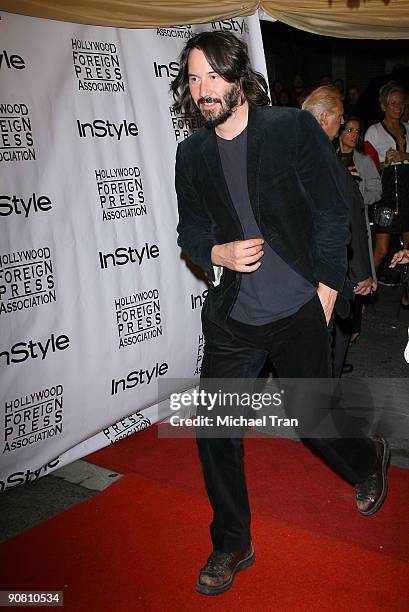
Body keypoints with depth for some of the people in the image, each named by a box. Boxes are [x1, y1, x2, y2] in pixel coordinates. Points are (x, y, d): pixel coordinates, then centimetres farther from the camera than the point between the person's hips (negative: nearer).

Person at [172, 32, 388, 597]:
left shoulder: (295, 128, -6)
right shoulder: (192, 154, 4)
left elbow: (331, 211, -3)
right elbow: (190, 231, 11)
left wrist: (327, 288, -6)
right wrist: (219, 252, -11)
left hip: (299, 312, -3)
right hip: (231, 316, 3)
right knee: (213, 429, 2)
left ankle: (368, 461, 47)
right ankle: (231, 545, 23)